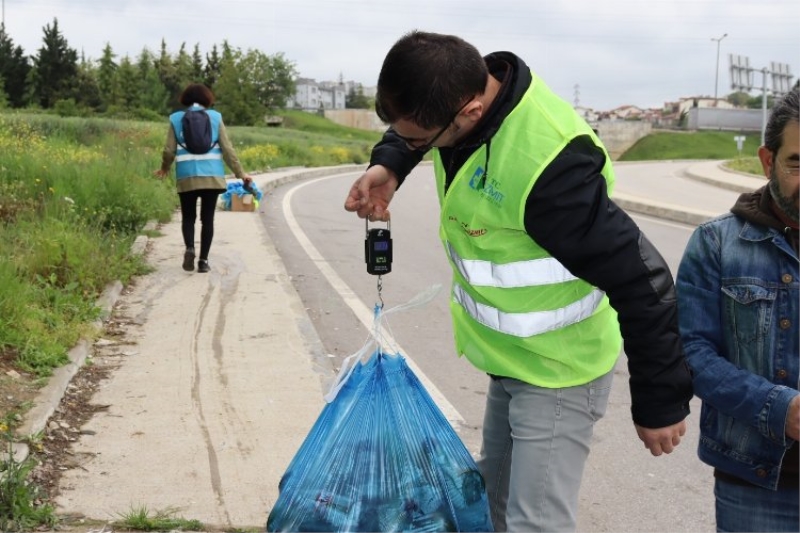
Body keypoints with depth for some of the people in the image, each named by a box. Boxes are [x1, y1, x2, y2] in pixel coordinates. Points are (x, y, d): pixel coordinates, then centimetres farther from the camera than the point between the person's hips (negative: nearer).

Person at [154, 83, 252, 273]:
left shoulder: (177, 119, 4)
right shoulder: (215, 117, 4)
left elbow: (169, 150, 3)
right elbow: (227, 149, 1)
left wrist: (164, 168, 23)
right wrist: (240, 173, 7)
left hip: (186, 177, 0)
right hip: (212, 177, 0)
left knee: (188, 217, 13)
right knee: (207, 218, 7)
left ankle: (189, 248, -13)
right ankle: (203, 260, 4)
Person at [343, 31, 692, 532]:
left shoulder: (546, 167, -36)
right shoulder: (463, 89, -11)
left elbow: (641, 282, -29)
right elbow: (409, 123, 15)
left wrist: (661, 402, -19)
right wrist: (388, 164, -7)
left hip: (557, 377, -8)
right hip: (510, 357, 9)